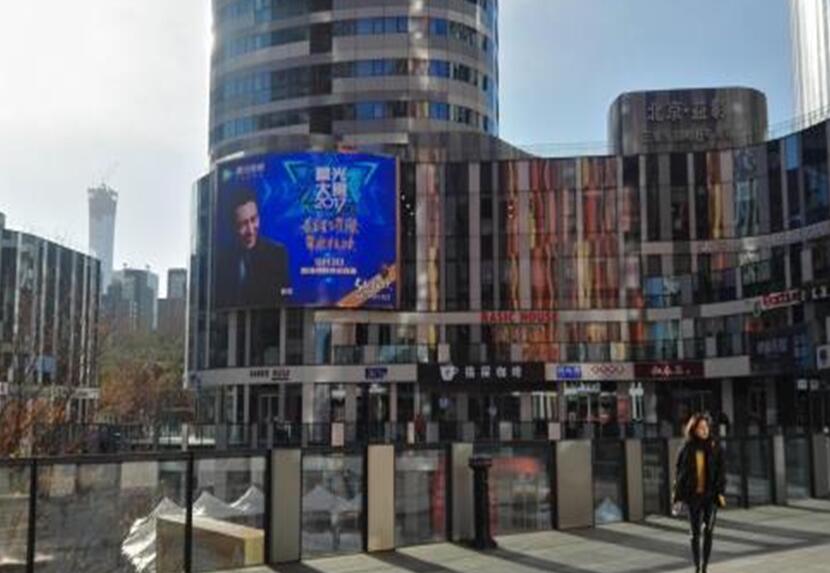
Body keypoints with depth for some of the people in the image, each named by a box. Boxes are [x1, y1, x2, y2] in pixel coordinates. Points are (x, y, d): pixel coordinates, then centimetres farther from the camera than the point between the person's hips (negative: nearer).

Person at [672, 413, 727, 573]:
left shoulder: (715, 447, -1)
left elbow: (721, 471, -1)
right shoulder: (687, 449, 1)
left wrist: (720, 492, -10)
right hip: (693, 495, 1)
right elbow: (680, 472, 4)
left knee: (709, 530, -11)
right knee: (695, 533, 8)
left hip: (710, 494, -1)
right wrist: (678, 495, 2)